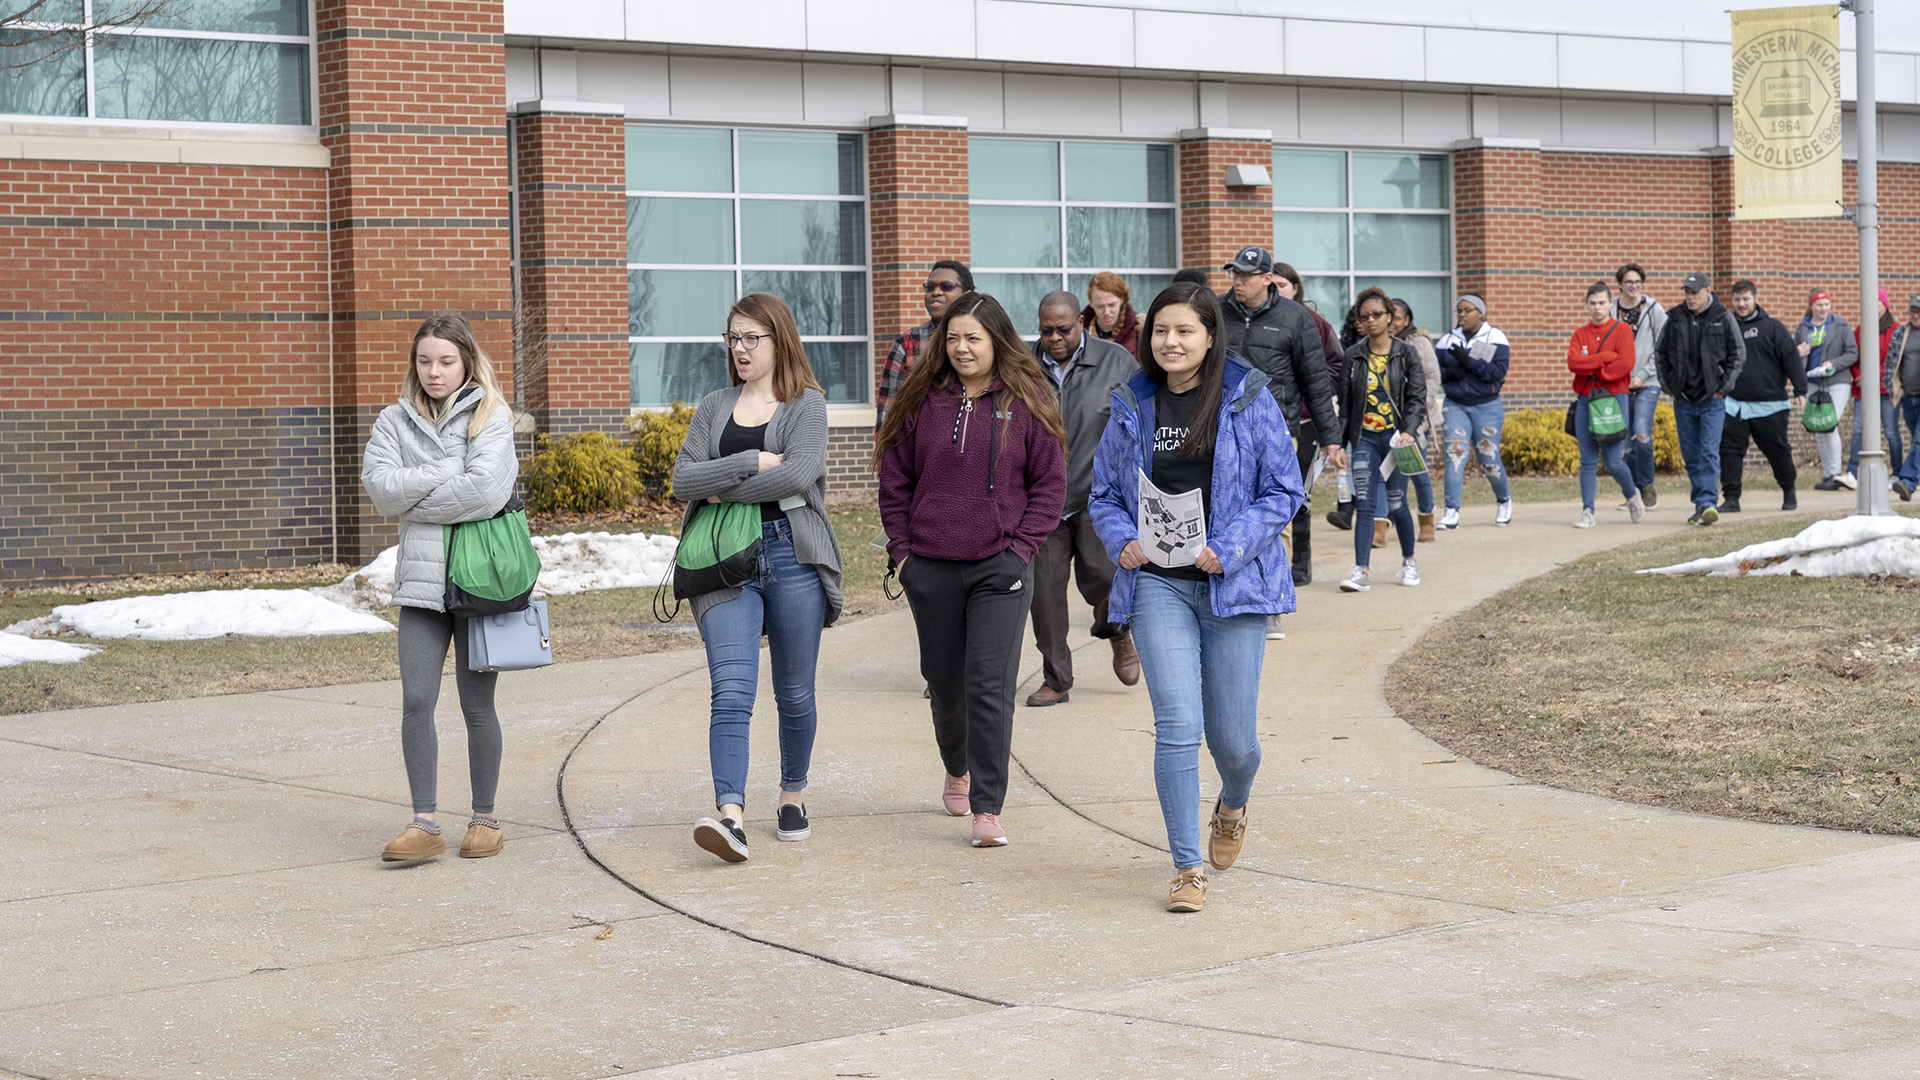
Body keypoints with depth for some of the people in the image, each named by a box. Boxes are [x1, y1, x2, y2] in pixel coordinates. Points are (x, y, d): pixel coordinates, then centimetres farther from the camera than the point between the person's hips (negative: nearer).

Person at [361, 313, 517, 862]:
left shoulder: (490, 416, 1)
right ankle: (425, 823, 0)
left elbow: (487, 491, -15)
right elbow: (380, 487, -5)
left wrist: (416, 499, -8)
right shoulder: (395, 420, 11)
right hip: (421, 576, 3)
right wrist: (449, 473, -10)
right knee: (416, 699, -6)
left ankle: (485, 818, 18)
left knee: (477, 703, 4)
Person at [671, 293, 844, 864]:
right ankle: (730, 815, -22)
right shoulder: (713, 408, 14)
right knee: (731, 692, -12)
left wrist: (724, 490, -8)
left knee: (794, 692, 8)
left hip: (793, 556, -1)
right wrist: (751, 462, -10)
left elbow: (799, 474, -14)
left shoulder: (807, 405, 4)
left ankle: (793, 795, 29)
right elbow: (684, 479, 1)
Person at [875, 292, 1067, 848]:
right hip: (931, 569, 3)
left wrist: (1020, 547, -6)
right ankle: (957, 769, 41)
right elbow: (895, 479, 11)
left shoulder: (1026, 403, -1)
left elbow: (1050, 484, 2)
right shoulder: (922, 401, 5)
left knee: (989, 686, -9)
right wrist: (901, 548, 3)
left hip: (1000, 570, -3)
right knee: (945, 682, 14)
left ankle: (987, 809, -6)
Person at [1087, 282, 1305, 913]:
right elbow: (1104, 493, 14)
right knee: (1177, 726, -10)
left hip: (1232, 583, -1)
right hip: (1158, 584, 1)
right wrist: (1122, 541, -6)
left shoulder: (1248, 401, -1)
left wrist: (1229, 548, -14)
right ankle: (1188, 867, -1)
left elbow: (1284, 491, -1)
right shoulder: (1133, 407, 8)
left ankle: (1233, 806, 40)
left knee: (1231, 736, 4)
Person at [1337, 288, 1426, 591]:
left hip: (1396, 436, -1)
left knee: (1396, 504, 3)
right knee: (1363, 504, -9)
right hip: (1365, 438, 1)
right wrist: (1342, 440, 6)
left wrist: (1408, 431, -17)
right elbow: (1345, 400, 10)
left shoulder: (1406, 354, 1)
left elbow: (1417, 396, -3)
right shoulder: (1353, 356, 6)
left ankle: (1409, 562, 25)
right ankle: (1361, 572, -13)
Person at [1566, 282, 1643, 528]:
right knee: (1588, 461, 1)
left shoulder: (1622, 330, 2)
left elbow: (1626, 362, -12)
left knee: (1613, 461, -6)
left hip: (1613, 397, -3)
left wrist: (1594, 370, -8)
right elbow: (1573, 362, -5)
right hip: (1585, 399, 3)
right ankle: (1587, 512, 4)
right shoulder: (1580, 334, 12)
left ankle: (1632, 495, 22)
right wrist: (1606, 356, -12)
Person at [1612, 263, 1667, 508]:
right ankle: (1635, 493, 15)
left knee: (1642, 433, -18)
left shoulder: (1654, 309, 1)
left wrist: (1643, 375, -8)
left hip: (1647, 383, -3)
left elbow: (1663, 348, 0)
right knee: (1626, 438, 5)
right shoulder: (1612, 311, 7)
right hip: (1620, 384, 3)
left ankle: (1647, 486, -1)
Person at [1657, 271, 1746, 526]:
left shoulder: (1723, 318, -2)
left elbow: (1738, 353, 3)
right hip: (1683, 399, 3)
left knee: (1709, 452, -13)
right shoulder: (1674, 318, 5)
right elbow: (1662, 353, 14)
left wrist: (1723, 386, -4)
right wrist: (1668, 385, 6)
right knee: (1691, 456, 7)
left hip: (1712, 399, -3)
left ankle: (1708, 503, -18)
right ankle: (1701, 504, 17)